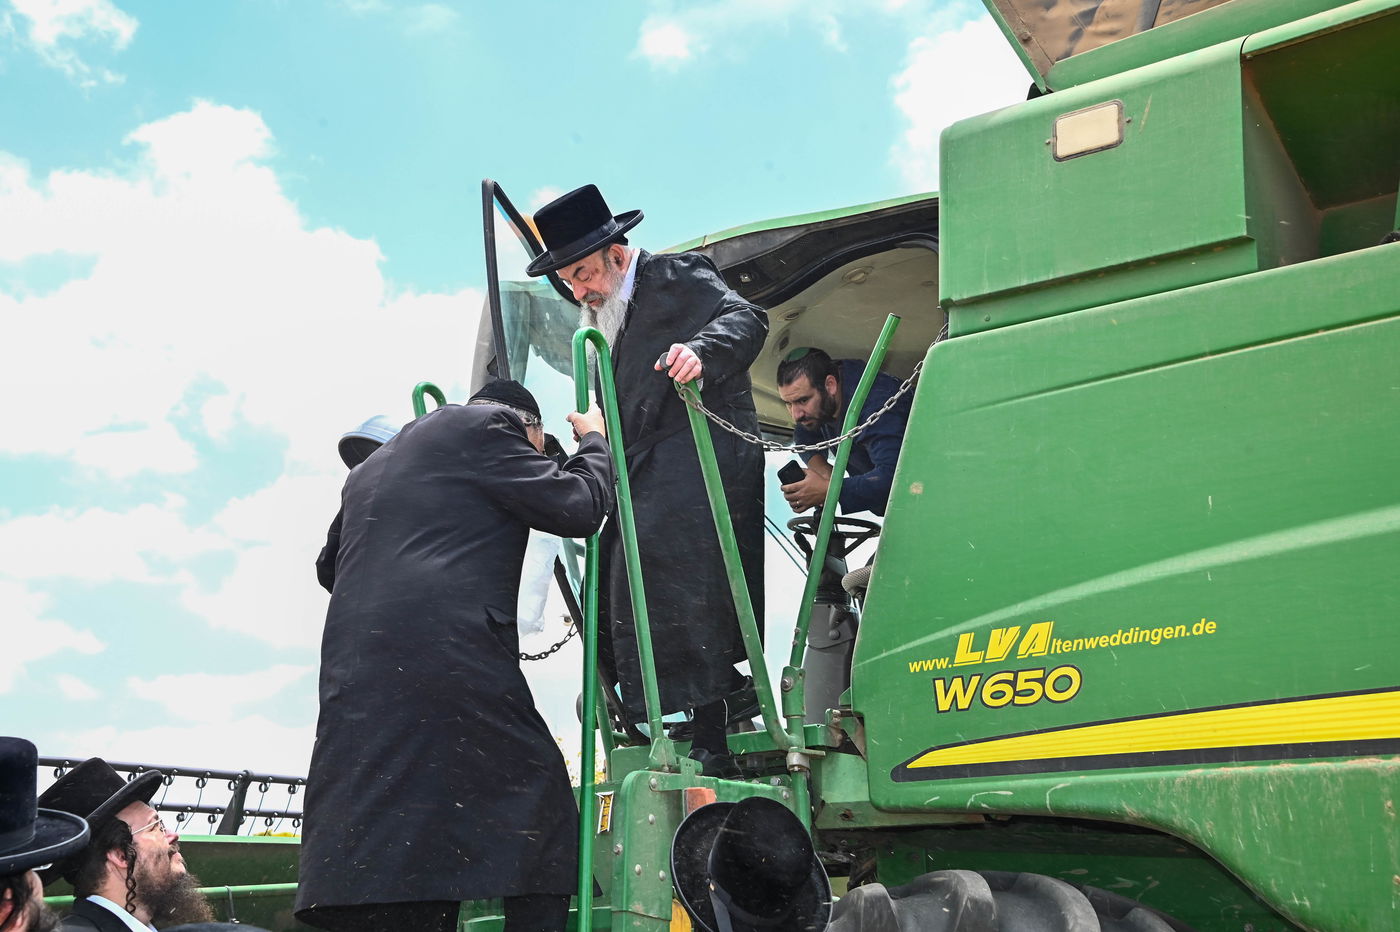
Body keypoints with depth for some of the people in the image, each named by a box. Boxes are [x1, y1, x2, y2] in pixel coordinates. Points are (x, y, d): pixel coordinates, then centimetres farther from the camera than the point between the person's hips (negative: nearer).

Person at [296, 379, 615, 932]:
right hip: (450, 655, -8)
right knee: (540, 806, 2)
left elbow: (330, 564, 36)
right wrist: (593, 440, 19)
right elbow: (578, 507, 2)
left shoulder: (372, 466, 30)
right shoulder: (485, 426, 5)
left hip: (353, 668, 8)